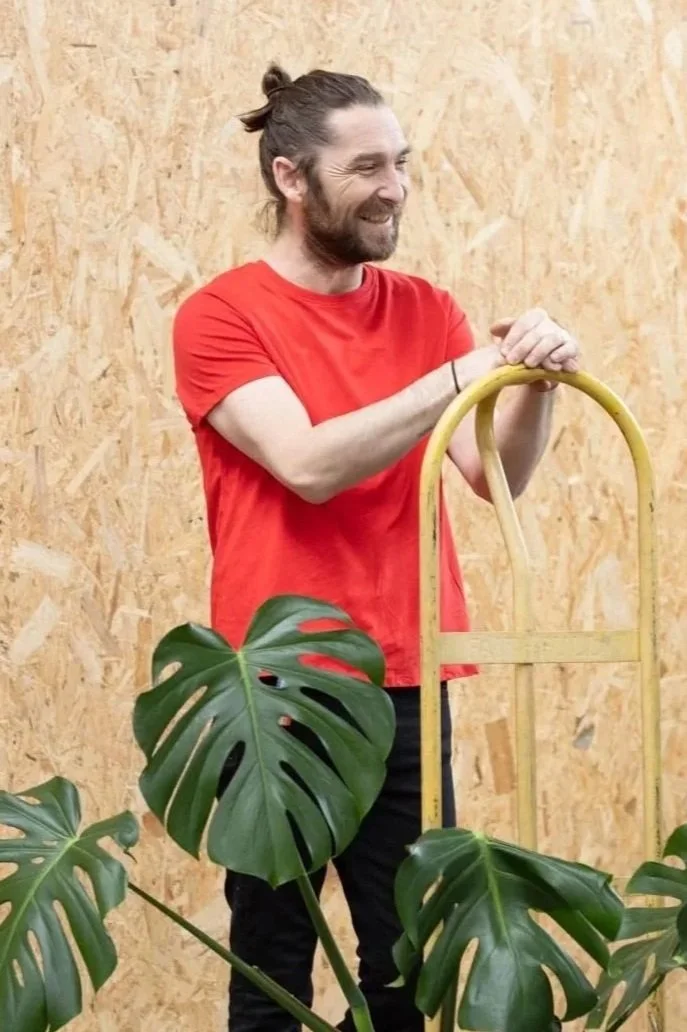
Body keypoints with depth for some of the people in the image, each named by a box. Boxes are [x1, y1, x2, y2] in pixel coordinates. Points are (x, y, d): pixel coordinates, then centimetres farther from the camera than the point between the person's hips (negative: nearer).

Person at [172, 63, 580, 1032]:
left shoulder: (426, 310, 9)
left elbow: (498, 473, -1)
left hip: (405, 686, 4)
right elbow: (309, 465, -17)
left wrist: (537, 385, -20)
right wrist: (462, 374, -21)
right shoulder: (220, 318, -4)